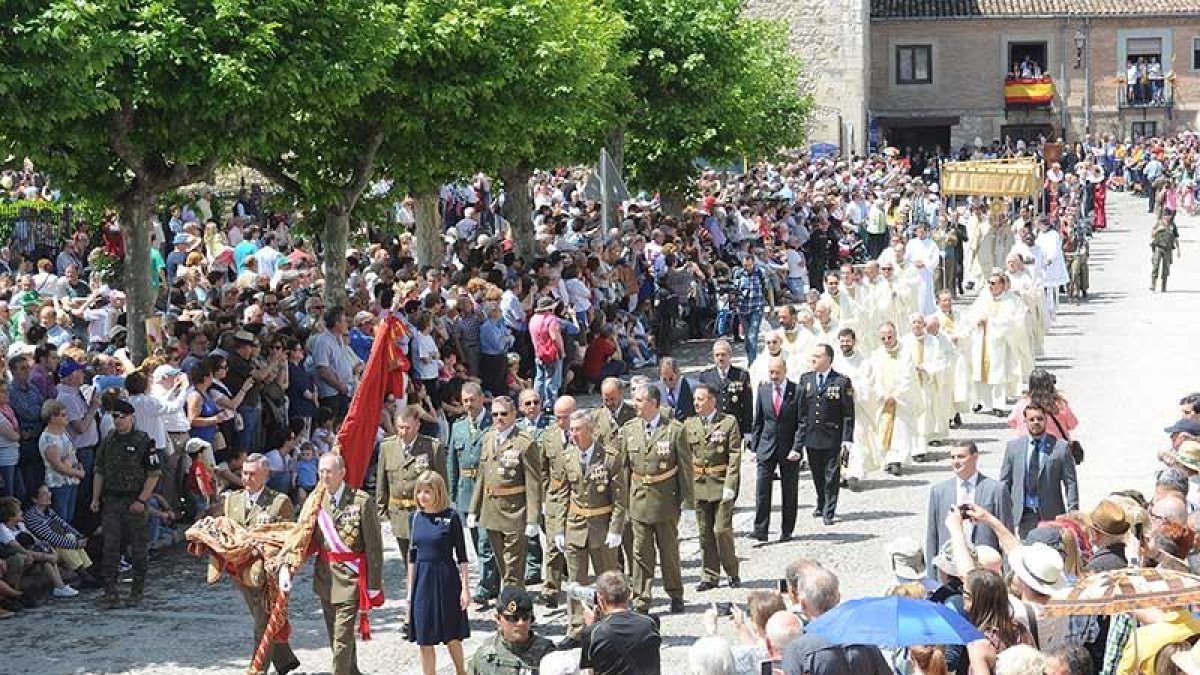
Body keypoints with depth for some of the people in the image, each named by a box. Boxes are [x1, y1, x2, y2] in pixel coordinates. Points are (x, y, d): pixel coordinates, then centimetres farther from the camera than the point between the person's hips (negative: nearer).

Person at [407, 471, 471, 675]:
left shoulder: (451, 516, -8)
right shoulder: (417, 517, 4)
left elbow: (461, 555, -5)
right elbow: (412, 556, 11)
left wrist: (465, 588, -8)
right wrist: (410, 590, 11)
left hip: (446, 579, -4)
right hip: (422, 580, 4)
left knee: (452, 636, 9)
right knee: (425, 641, 5)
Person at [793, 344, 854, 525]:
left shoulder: (842, 382, -6)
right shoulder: (805, 379, 7)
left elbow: (848, 413, -5)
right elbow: (799, 409, 9)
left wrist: (847, 438, -11)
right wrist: (798, 439, 4)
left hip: (833, 438, -4)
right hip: (811, 437, 4)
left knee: (831, 476, 0)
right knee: (817, 475, 15)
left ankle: (829, 512, 9)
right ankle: (821, 505, 33)